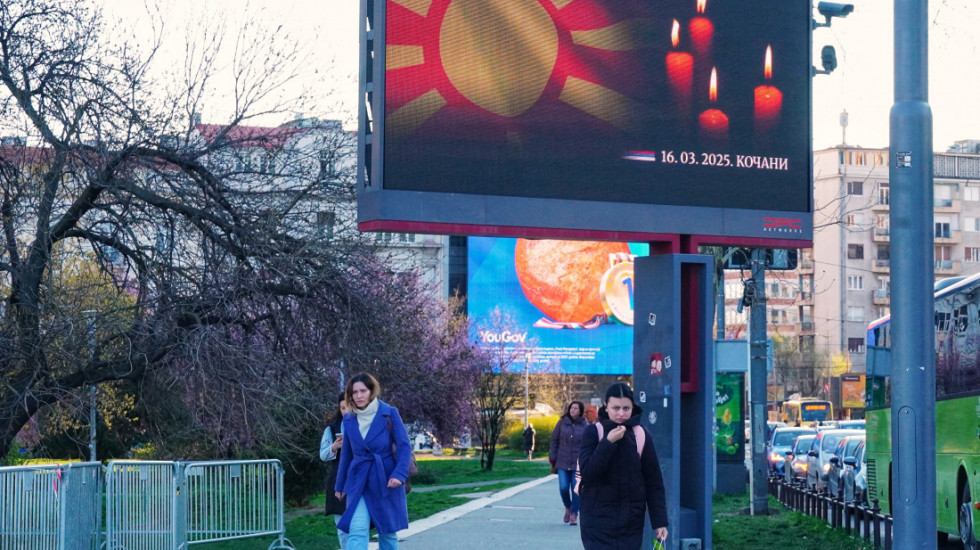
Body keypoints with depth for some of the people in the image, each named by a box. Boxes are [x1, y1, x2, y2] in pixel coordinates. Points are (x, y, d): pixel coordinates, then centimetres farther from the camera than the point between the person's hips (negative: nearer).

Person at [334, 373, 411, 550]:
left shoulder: (390, 413, -5)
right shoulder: (349, 420, 5)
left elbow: (404, 446, -6)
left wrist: (400, 474, -20)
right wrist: (340, 485, 20)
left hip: (386, 481, -2)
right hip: (359, 482, 2)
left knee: (388, 531, 9)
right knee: (357, 531, -14)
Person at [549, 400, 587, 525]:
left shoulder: (585, 425, 0)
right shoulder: (562, 423, 3)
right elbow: (554, 441, 6)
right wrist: (553, 461, 3)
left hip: (578, 464, -1)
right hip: (563, 463, 1)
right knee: (563, 488, -7)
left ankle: (574, 514, 11)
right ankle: (567, 508, 22)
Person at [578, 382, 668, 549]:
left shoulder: (641, 435, 3)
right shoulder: (593, 432, -2)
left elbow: (654, 482, 5)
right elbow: (587, 471, -13)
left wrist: (659, 521, 0)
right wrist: (608, 443, -20)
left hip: (631, 521, 2)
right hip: (599, 518, -2)